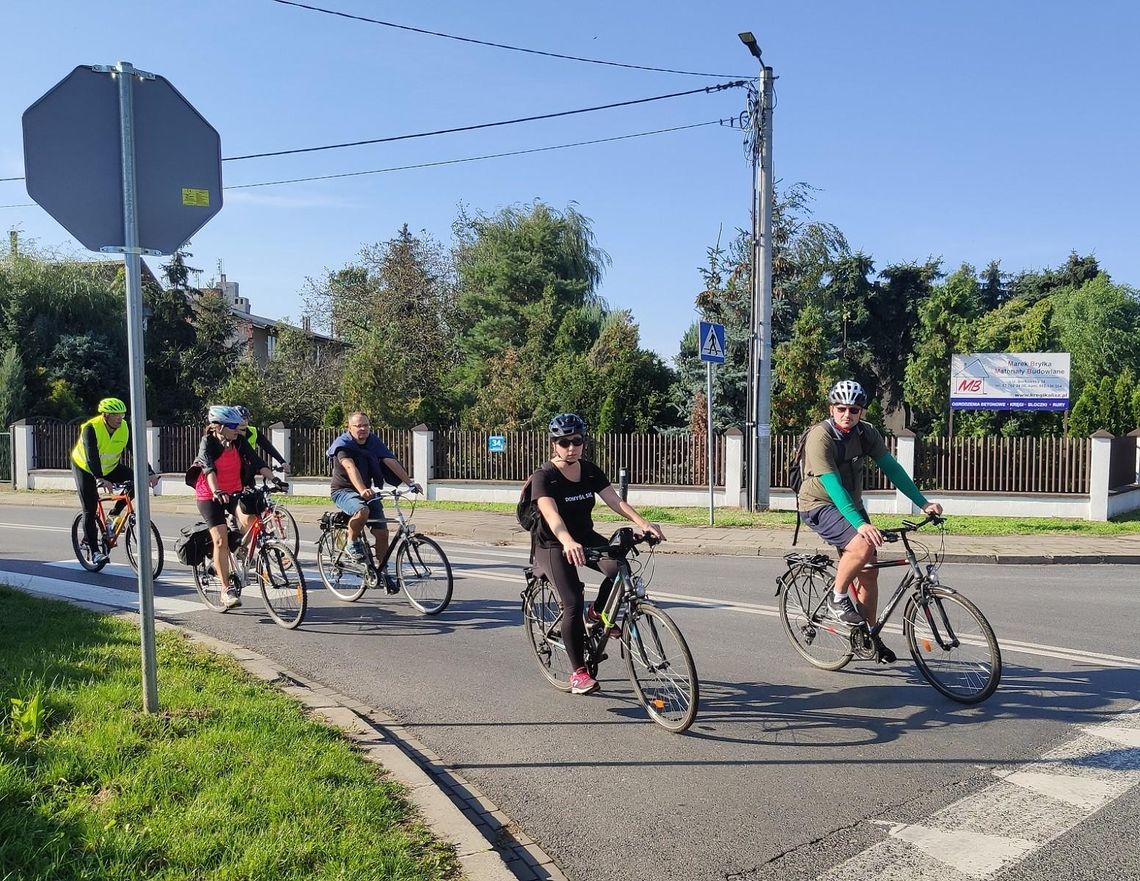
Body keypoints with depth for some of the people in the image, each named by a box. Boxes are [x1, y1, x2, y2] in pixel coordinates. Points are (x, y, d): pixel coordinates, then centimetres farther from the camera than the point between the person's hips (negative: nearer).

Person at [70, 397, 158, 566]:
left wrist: (150, 473, -36)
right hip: (85, 468, -4)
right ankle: (94, 551, -2)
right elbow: (92, 457, -40)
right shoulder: (91, 428, -30)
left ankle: (114, 515, -1)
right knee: (90, 510, -10)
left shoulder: (124, 428, -18)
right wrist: (100, 479, -55)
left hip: (110, 467, 4)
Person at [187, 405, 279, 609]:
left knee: (249, 519, -26)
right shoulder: (208, 443, -14)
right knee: (221, 540, -9)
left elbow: (258, 462, -11)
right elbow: (209, 469, -30)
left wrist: (274, 480, -27)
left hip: (234, 492, 3)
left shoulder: (240, 441, -3)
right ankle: (227, 590, 1)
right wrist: (216, 492, -47)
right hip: (210, 495, -3)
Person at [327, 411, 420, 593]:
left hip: (366, 491, 5)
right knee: (362, 511, -38)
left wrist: (410, 482, -22)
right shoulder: (342, 444, -18)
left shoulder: (374, 442, -2)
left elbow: (391, 462, -11)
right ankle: (352, 544, -10)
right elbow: (350, 467, -35)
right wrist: (362, 490, -52)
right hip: (343, 490, -5)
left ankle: (383, 572, 13)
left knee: (381, 532, -5)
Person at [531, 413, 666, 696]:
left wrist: (642, 523, -31)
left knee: (619, 568, -23)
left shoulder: (590, 471, -2)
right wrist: (568, 543, -54)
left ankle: (597, 613, 6)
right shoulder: (544, 476, -19)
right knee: (573, 604, -18)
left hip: (584, 537, 5)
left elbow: (615, 501, -13)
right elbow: (551, 515, -35)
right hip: (554, 545, -5)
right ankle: (578, 672, -3)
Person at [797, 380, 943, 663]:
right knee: (863, 545, -31)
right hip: (820, 506, -7)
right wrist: (860, 524, -42)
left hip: (851, 504, 7)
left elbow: (892, 468, -6)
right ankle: (838, 599, -7)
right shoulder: (820, 437, -25)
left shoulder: (866, 433, -6)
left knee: (869, 572, 6)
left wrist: (923, 502, -15)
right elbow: (833, 486, -32)